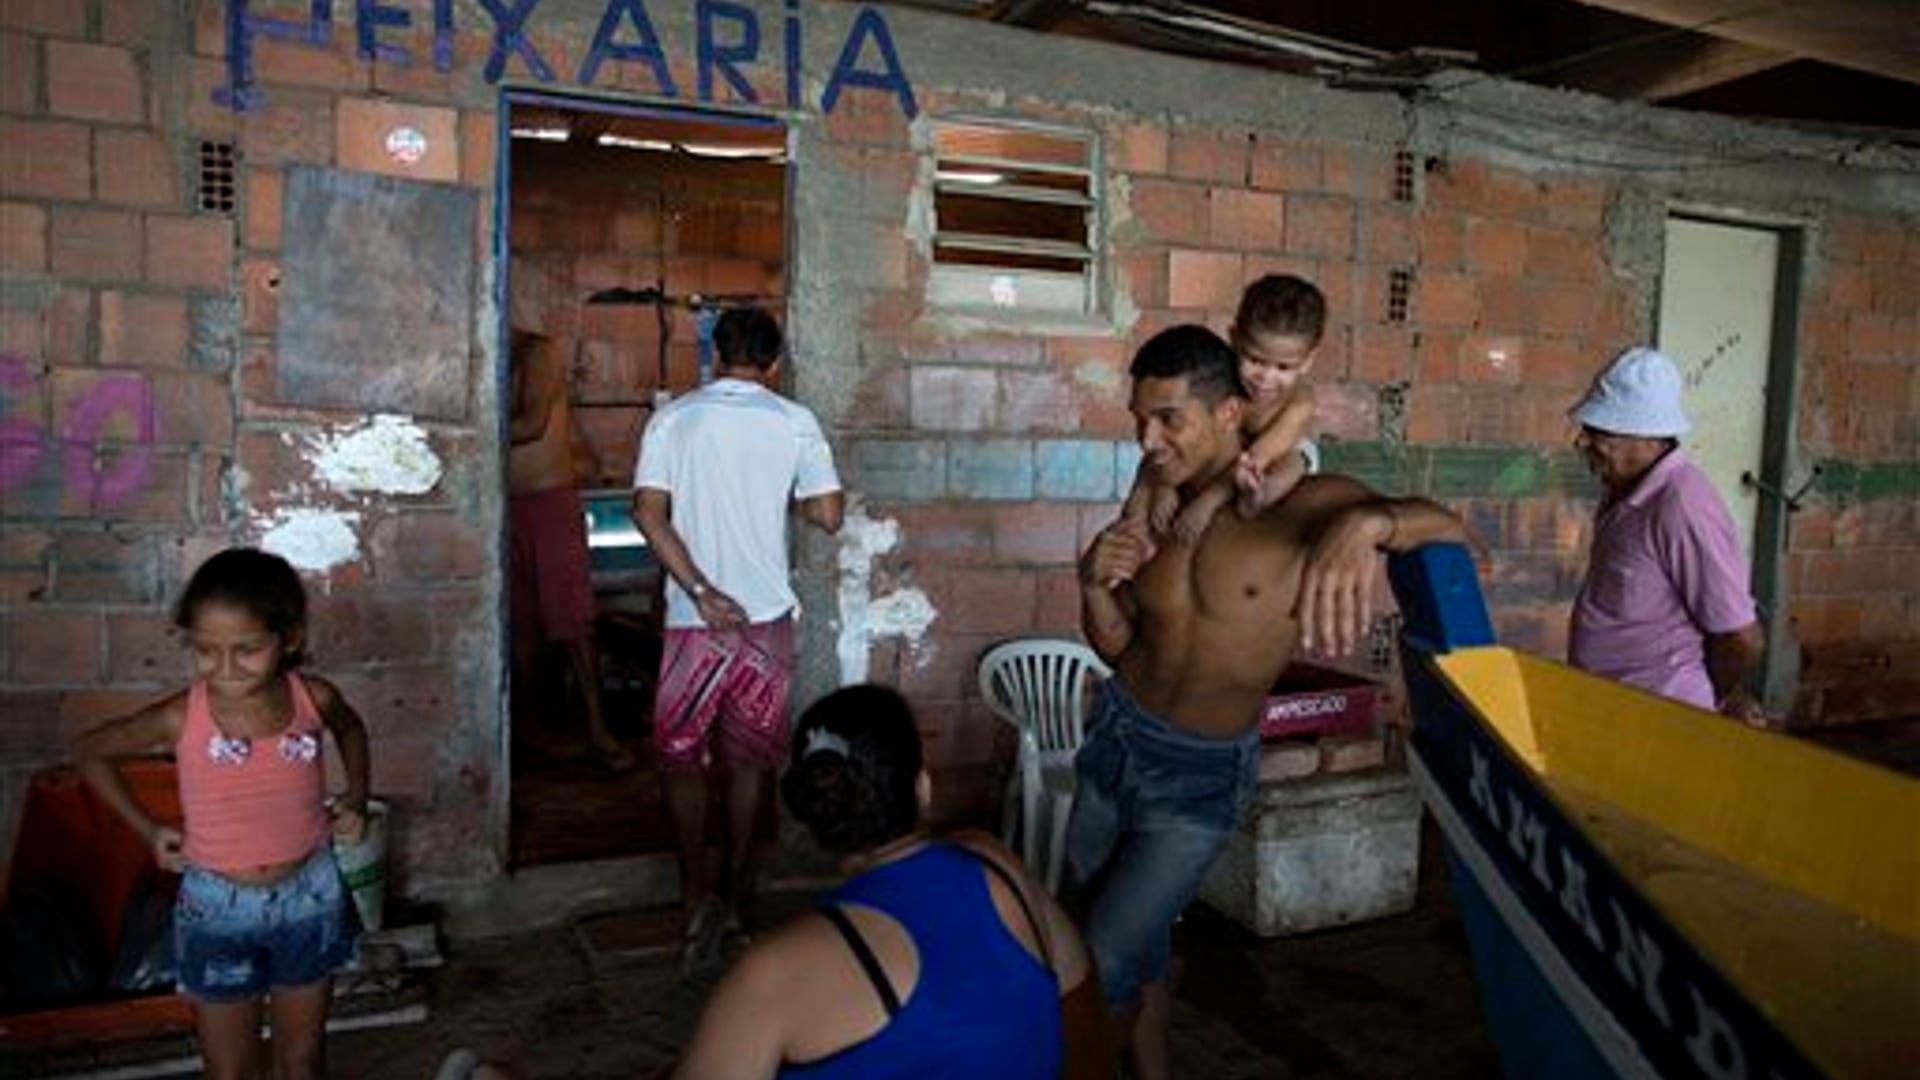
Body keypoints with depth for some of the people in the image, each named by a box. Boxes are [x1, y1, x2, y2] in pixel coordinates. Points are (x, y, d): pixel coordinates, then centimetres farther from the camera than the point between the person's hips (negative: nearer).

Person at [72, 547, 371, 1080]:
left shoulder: (314, 697, -14)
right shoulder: (181, 718, -18)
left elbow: (350, 727, 11)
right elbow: (90, 751, 1)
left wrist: (356, 796, 0)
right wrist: (148, 828, -1)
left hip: (309, 900, 1)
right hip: (219, 909, -1)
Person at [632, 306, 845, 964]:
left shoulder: (673, 418, -1)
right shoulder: (795, 423, -1)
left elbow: (649, 513, -10)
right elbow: (829, 516, -2)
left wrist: (700, 591, -12)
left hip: (695, 620, -1)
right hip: (768, 616, 1)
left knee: (681, 757, 14)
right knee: (748, 760, 13)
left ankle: (697, 902, 10)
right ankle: (734, 898, 23)